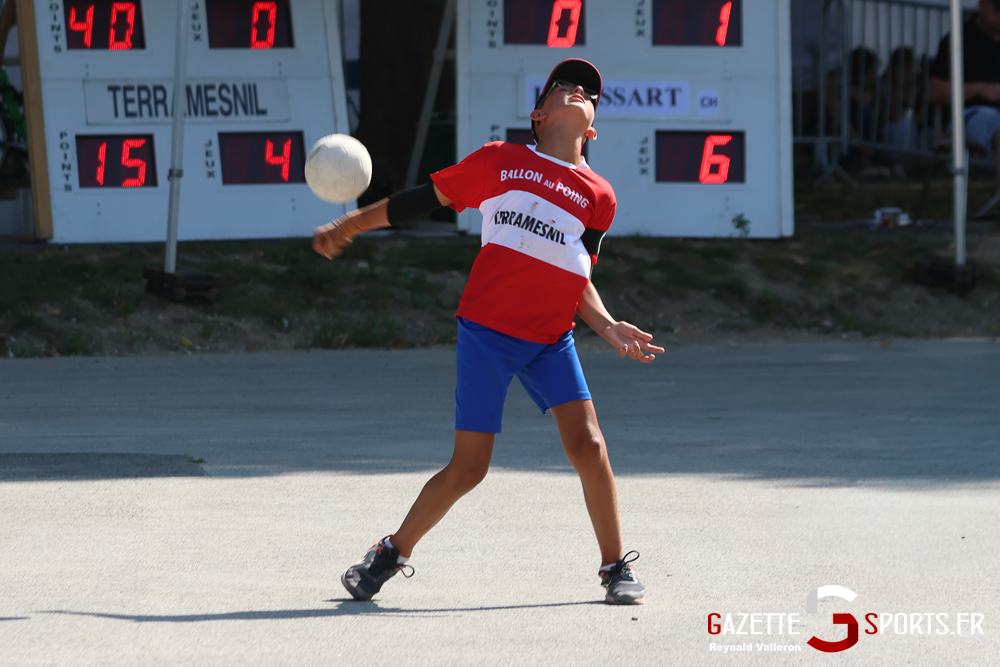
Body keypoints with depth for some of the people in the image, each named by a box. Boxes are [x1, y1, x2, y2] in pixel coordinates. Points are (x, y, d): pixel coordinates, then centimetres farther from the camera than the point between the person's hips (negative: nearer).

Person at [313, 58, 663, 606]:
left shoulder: (599, 197, 7)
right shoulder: (500, 161, 1)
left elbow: (578, 279, 12)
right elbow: (424, 200, 8)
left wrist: (609, 327, -4)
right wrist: (347, 226, 10)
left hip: (551, 340, 2)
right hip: (486, 330, -2)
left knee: (588, 445, -13)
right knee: (467, 469, -4)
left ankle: (616, 567, 6)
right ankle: (391, 555, 18)